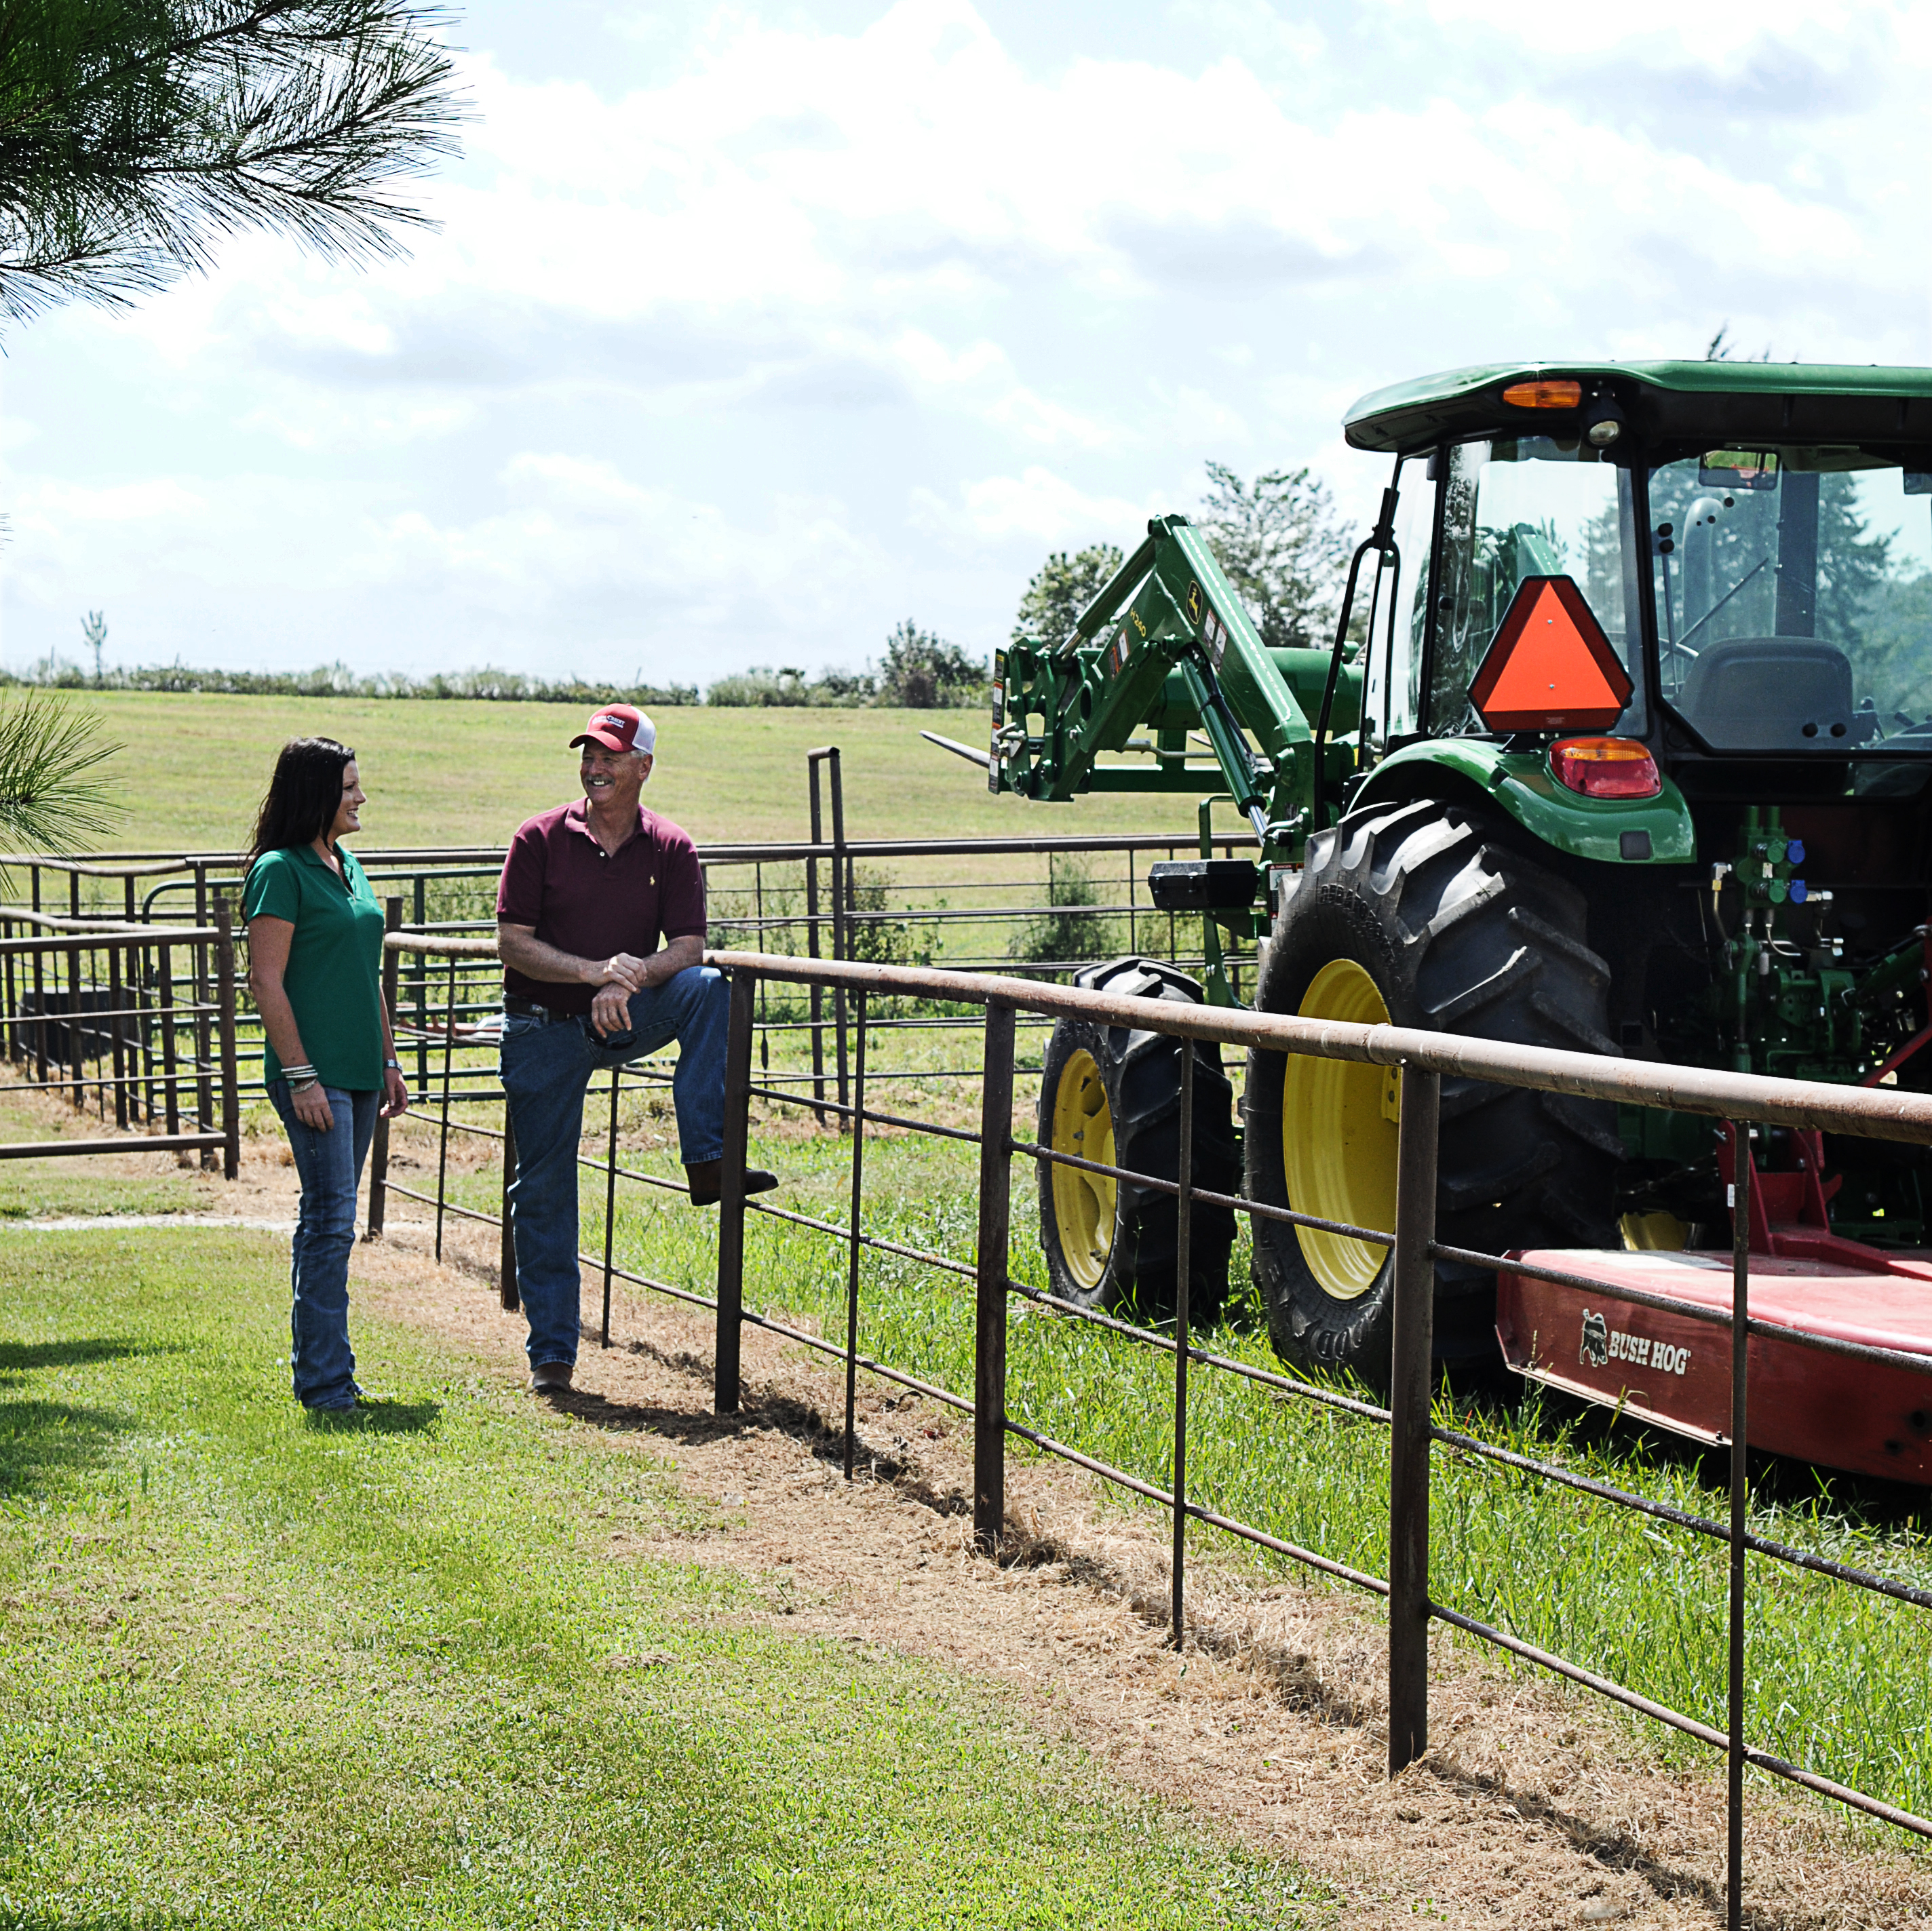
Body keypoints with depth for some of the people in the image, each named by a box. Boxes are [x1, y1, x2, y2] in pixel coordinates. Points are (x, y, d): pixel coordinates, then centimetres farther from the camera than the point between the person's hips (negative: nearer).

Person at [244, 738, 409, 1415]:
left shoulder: (349, 867, 16)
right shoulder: (280, 870, -10)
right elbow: (266, 983, -14)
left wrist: (389, 1063, 19)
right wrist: (300, 1075, -18)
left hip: (359, 1072, 8)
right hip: (313, 1071, -8)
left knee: (330, 1221, 11)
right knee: (331, 1220, -10)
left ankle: (319, 1368, 17)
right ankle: (324, 1383, -7)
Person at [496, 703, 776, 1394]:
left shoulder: (672, 851, -1)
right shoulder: (540, 839, -5)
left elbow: (688, 949, -8)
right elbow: (512, 943, -10)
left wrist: (631, 978, -28)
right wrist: (597, 970, -23)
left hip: (623, 1022, 1)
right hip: (543, 1028, -1)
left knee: (707, 990, -27)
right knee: (543, 1188, -1)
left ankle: (706, 1161, -29)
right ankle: (550, 1352, 10)